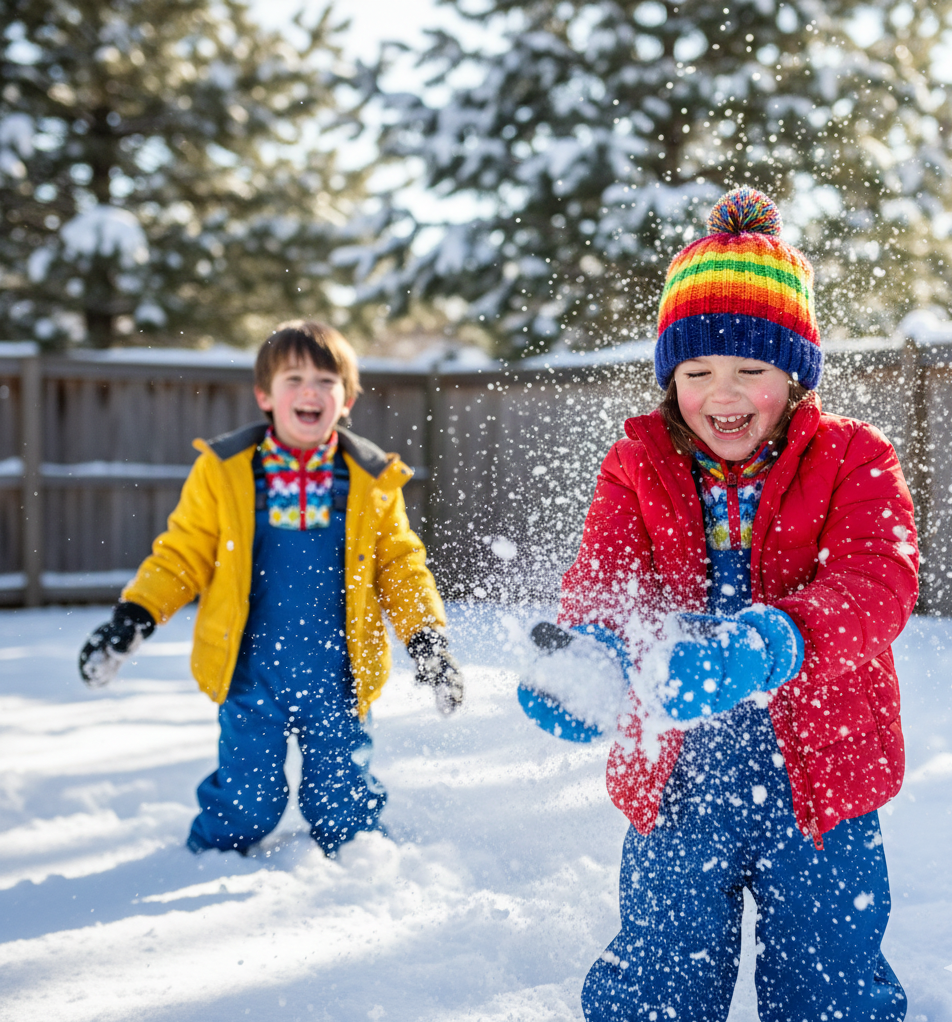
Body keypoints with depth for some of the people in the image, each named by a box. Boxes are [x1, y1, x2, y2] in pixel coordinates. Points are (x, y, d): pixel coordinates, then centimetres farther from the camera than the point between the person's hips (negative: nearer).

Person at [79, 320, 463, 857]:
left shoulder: (373, 481, 2)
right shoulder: (224, 472, -2)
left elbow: (401, 566, 8)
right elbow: (182, 556, 3)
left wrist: (428, 641, -2)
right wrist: (131, 620, -7)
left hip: (337, 682, 1)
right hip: (252, 678, -1)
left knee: (343, 811, 7)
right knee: (246, 807, 0)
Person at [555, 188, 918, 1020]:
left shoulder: (852, 460, -4)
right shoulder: (640, 468, 2)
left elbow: (877, 580, -20)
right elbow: (606, 575, -11)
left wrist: (772, 640, -41)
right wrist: (585, 647, -36)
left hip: (819, 790, -1)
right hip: (677, 787, 2)